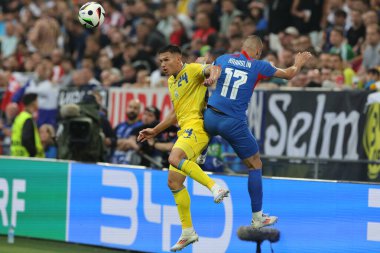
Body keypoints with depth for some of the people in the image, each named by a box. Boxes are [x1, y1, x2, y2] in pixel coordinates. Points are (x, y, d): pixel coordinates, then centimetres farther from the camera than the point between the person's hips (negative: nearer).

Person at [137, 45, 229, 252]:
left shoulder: (192, 70, -3)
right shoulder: (171, 81, 23)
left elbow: (211, 69, -23)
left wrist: (213, 73, -46)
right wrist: (155, 131, 33)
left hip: (197, 126, -9)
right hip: (185, 130, 9)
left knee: (174, 158, -35)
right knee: (173, 182, 6)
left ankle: (215, 187, -34)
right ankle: (187, 231, 13)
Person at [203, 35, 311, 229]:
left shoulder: (223, 59, 9)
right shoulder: (258, 66, 4)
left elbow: (213, 72, -15)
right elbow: (288, 74, 18)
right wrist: (298, 63, 33)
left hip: (211, 117, 3)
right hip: (234, 123, -3)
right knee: (255, 166, 12)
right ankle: (257, 217, 14)